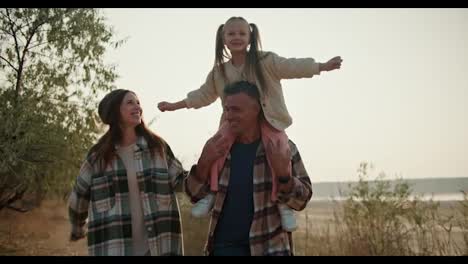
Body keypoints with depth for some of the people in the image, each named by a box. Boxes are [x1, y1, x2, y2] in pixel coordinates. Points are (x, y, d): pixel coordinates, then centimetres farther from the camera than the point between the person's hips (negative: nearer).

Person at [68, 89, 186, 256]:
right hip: (113, 247, -1)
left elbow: (181, 182, 6)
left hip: (157, 245, 1)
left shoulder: (158, 147, 5)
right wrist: (78, 230, 27)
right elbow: (79, 197, 16)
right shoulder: (98, 156, 3)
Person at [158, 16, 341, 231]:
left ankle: (283, 203, -16)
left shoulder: (266, 61, -7)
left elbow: (292, 67, -16)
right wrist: (174, 106, 19)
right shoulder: (219, 72, 6)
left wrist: (323, 67, -29)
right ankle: (210, 193, -10)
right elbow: (203, 95, 19)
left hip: (268, 121, -3)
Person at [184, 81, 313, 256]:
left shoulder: (283, 148, -3)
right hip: (224, 246, 2)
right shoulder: (218, 147, 4)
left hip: (270, 247, -2)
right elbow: (195, 195, 5)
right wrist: (204, 163, -13)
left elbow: (302, 199, -5)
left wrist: (284, 174, -24)